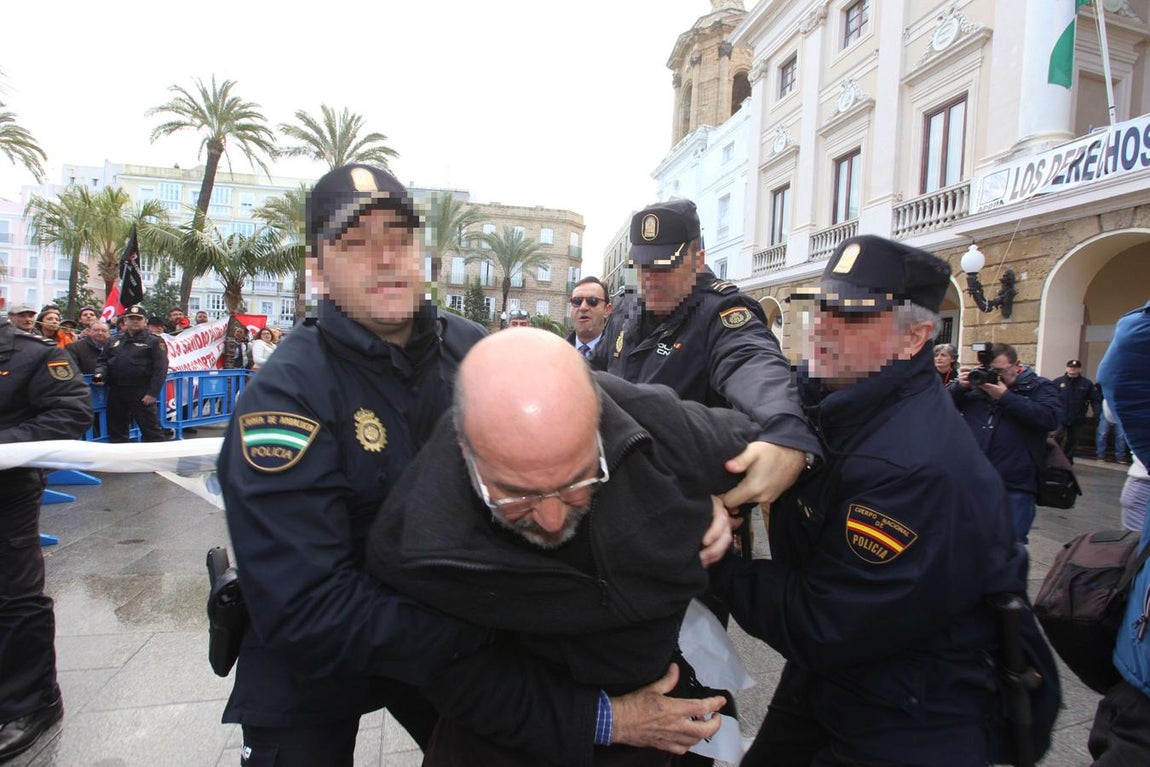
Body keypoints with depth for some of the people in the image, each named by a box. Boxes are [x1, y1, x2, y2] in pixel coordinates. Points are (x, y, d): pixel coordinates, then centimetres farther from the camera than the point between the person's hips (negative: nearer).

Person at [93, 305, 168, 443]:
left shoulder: (154, 341, -3)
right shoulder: (115, 341, 16)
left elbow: (160, 368, -10)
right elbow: (103, 361, 20)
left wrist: (152, 393, -16)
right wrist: (100, 374, -4)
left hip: (142, 394, -6)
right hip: (116, 392, 6)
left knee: (151, 431, -6)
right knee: (116, 429, 15)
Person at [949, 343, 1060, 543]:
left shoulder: (1038, 387, 4)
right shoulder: (976, 382, 10)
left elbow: (1051, 418, -14)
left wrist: (1006, 397, -15)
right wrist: (960, 386, -8)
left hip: (1015, 487, -3)